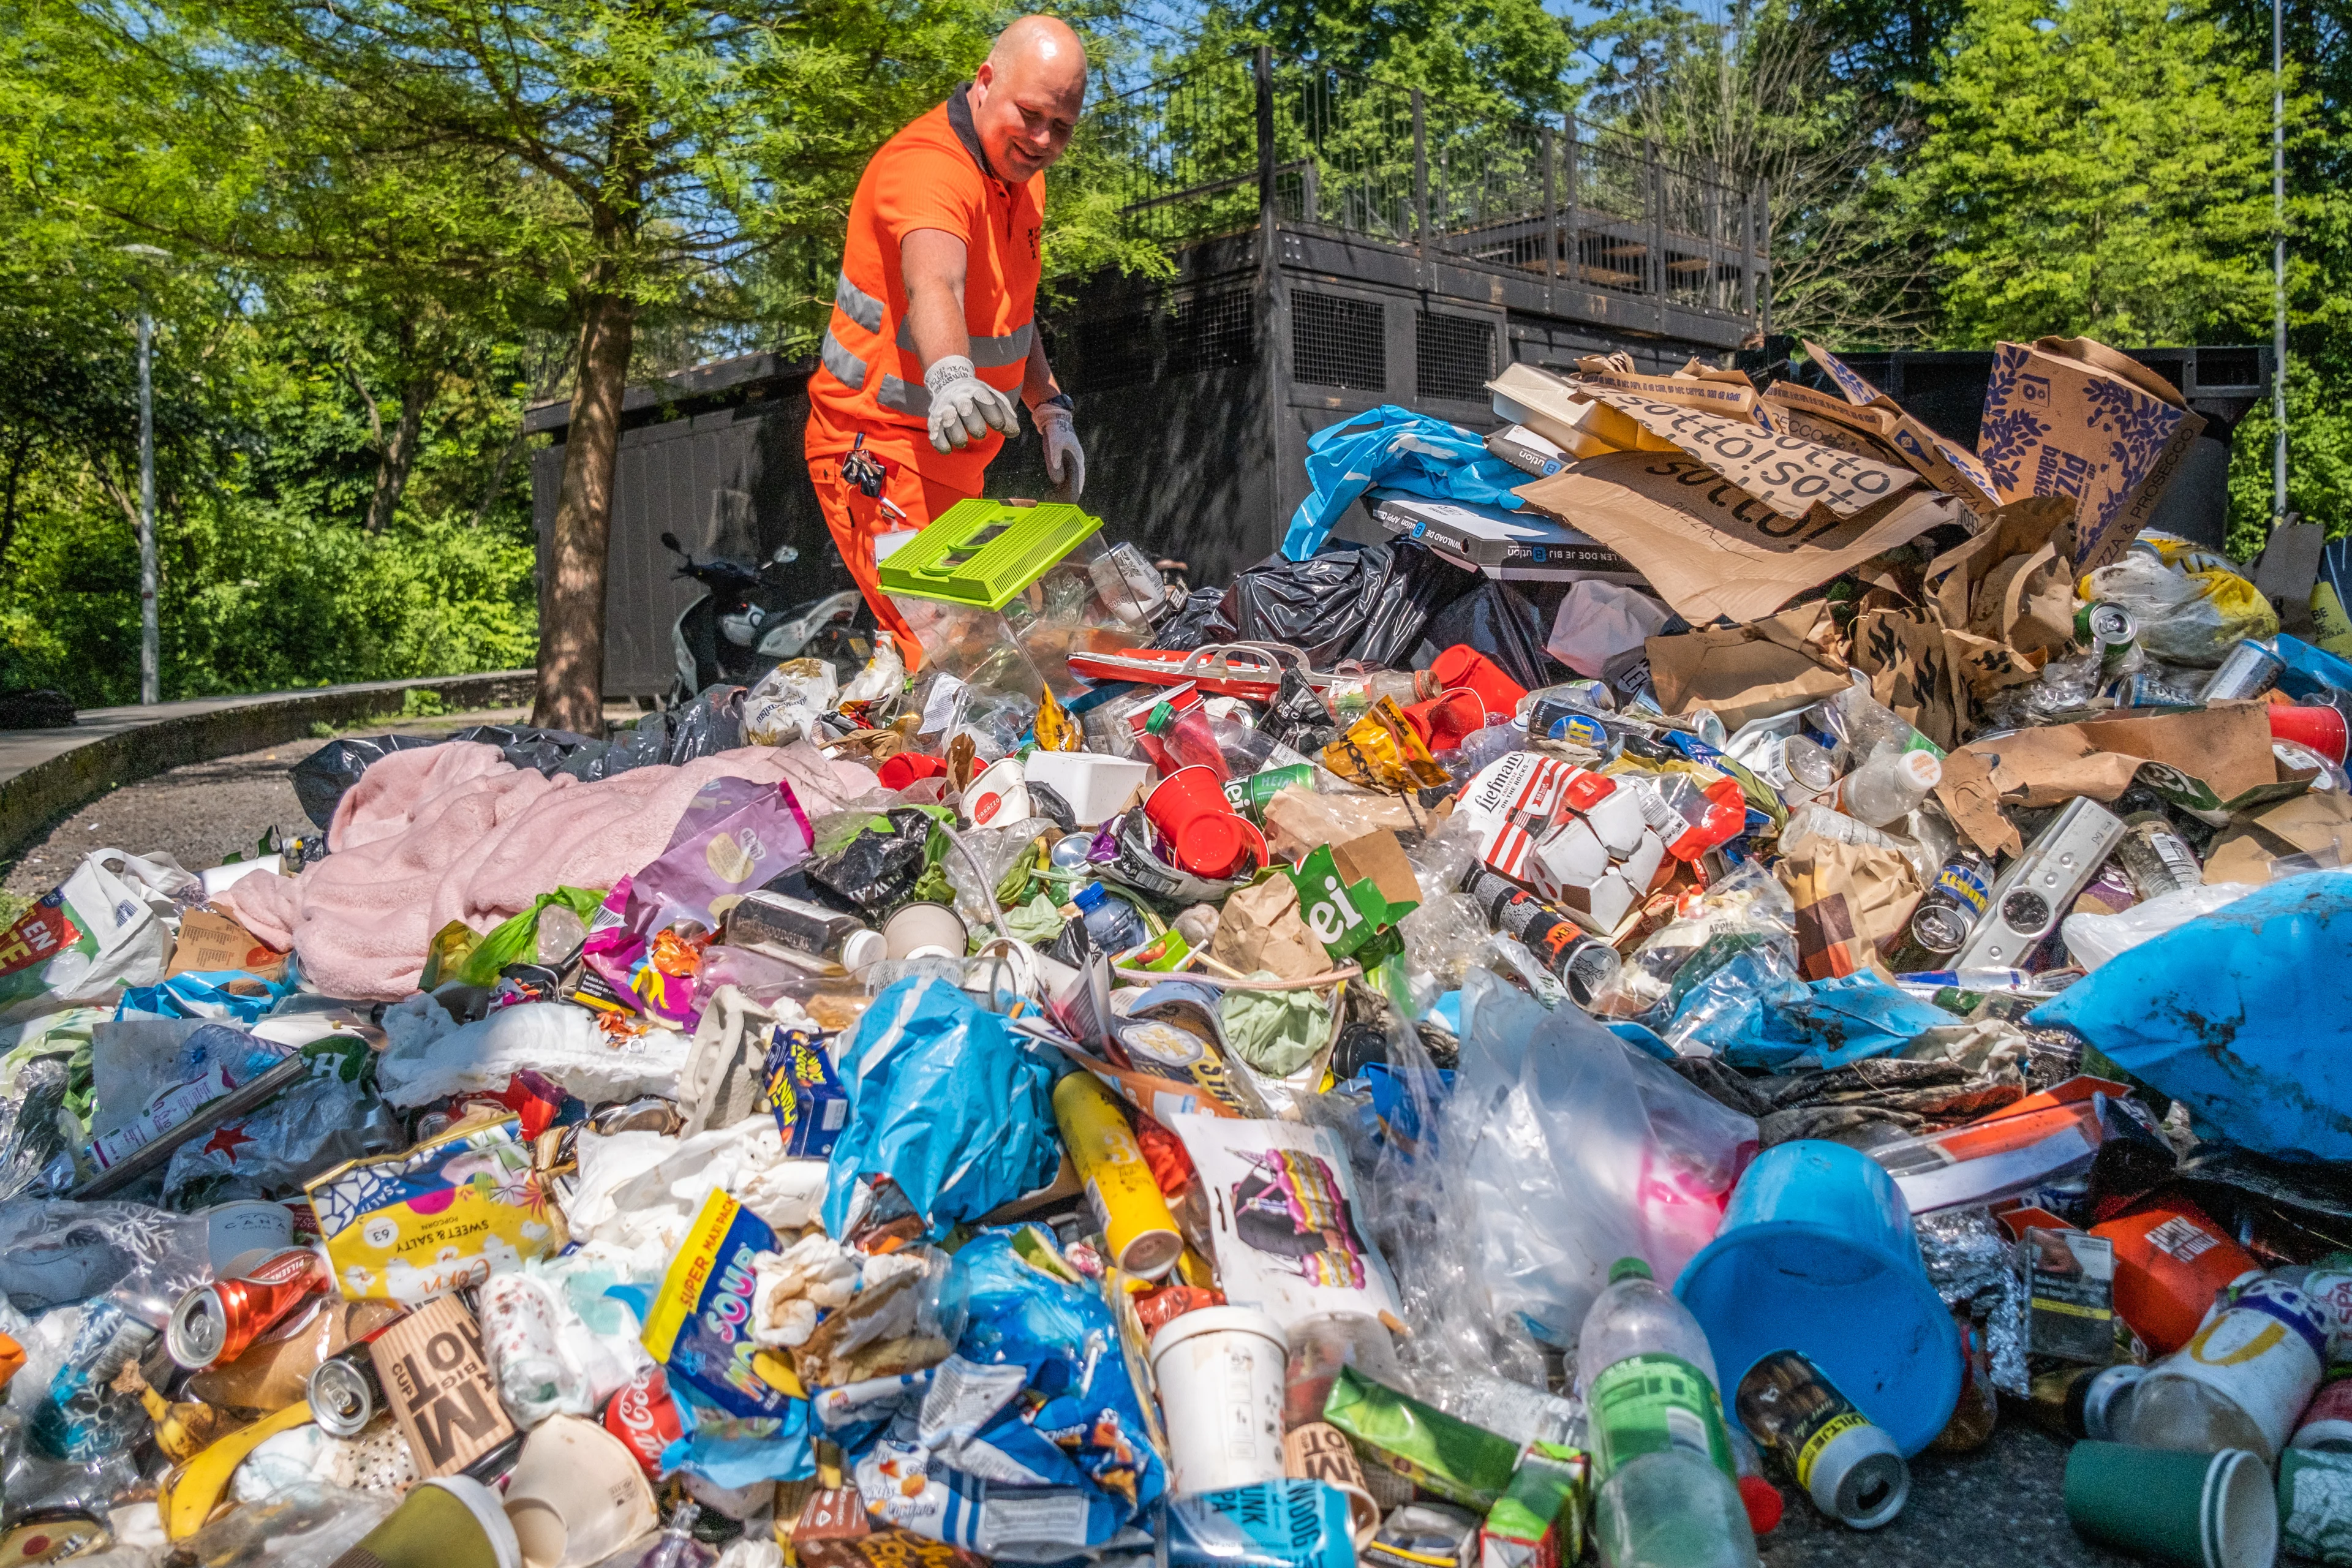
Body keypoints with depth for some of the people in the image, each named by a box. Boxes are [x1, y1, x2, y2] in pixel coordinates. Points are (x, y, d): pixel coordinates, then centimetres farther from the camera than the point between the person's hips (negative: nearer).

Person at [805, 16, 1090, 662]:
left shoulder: (1023, 179, 11)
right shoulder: (928, 165, -21)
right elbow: (934, 283, -42)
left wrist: (1050, 409, 16)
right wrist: (950, 376, -60)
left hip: (954, 455, 9)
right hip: (882, 449, -9)